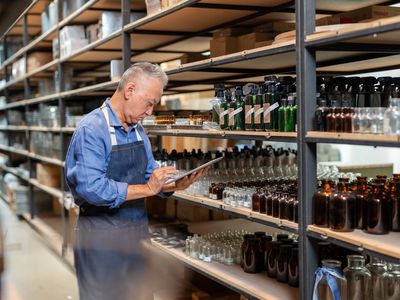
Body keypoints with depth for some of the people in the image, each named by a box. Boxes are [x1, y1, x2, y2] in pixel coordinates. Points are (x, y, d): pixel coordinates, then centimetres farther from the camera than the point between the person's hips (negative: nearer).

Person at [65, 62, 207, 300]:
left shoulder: (138, 130, 9)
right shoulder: (92, 129, -17)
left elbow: (150, 177, 12)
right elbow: (93, 189, -26)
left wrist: (177, 185, -8)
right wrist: (147, 189, -23)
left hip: (137, 235, 8)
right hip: (103, 239, -7)